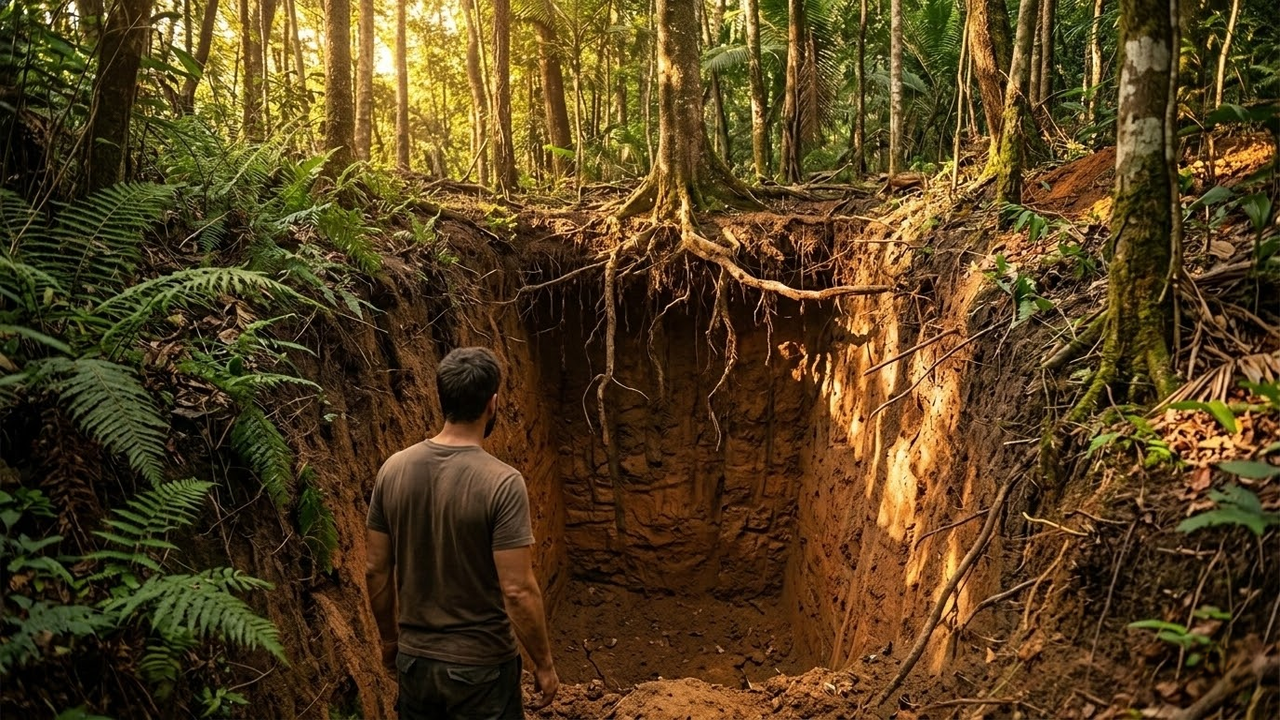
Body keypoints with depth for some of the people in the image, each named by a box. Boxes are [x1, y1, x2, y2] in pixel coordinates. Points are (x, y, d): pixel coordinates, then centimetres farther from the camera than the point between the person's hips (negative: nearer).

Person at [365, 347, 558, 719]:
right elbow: (517, 591, -20)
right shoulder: (502, 482, -21)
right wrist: (544, 663, -7)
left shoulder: (393, 469, -6)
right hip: (480, 667, -5)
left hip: (413, 660, 5)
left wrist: (389, 638, 16)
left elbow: (376, 570, 2)